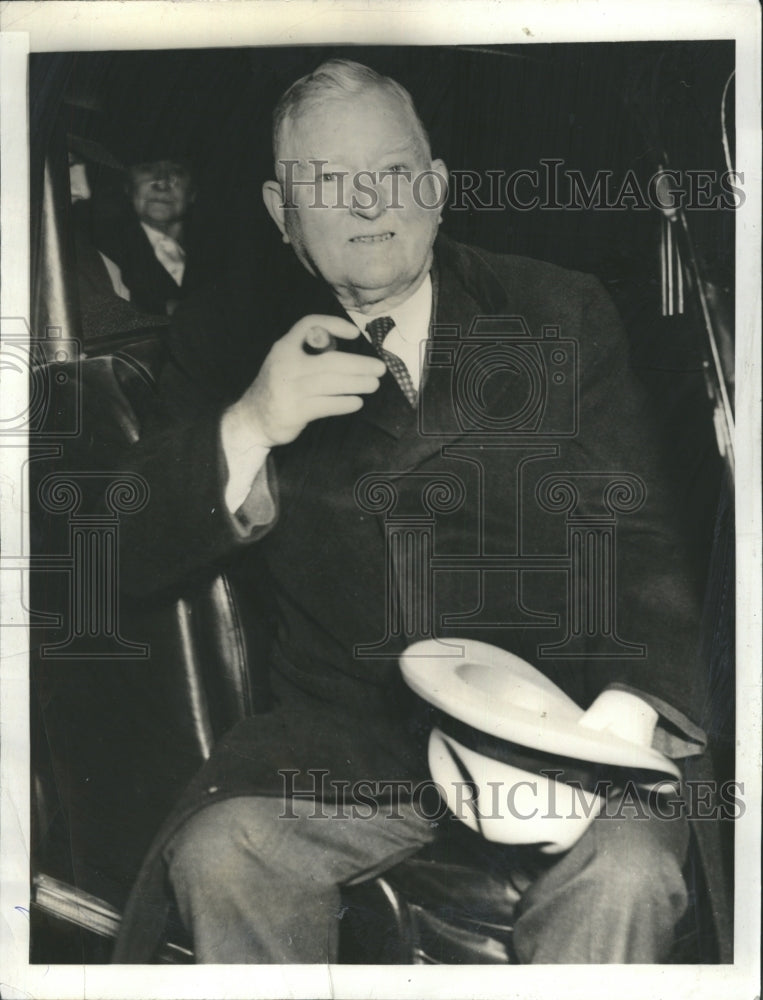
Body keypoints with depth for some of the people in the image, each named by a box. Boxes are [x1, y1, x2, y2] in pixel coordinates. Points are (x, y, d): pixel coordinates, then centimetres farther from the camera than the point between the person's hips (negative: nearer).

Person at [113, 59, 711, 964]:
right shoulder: (231, 338, 7)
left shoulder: (562, 316, 6)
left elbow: (635, 537, 3)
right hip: (340, 736, 1)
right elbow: (134, 558, 1)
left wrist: (625, 709, -15)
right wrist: (250, 428, -18)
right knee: (217, 856, -26)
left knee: (625, 872, -29)